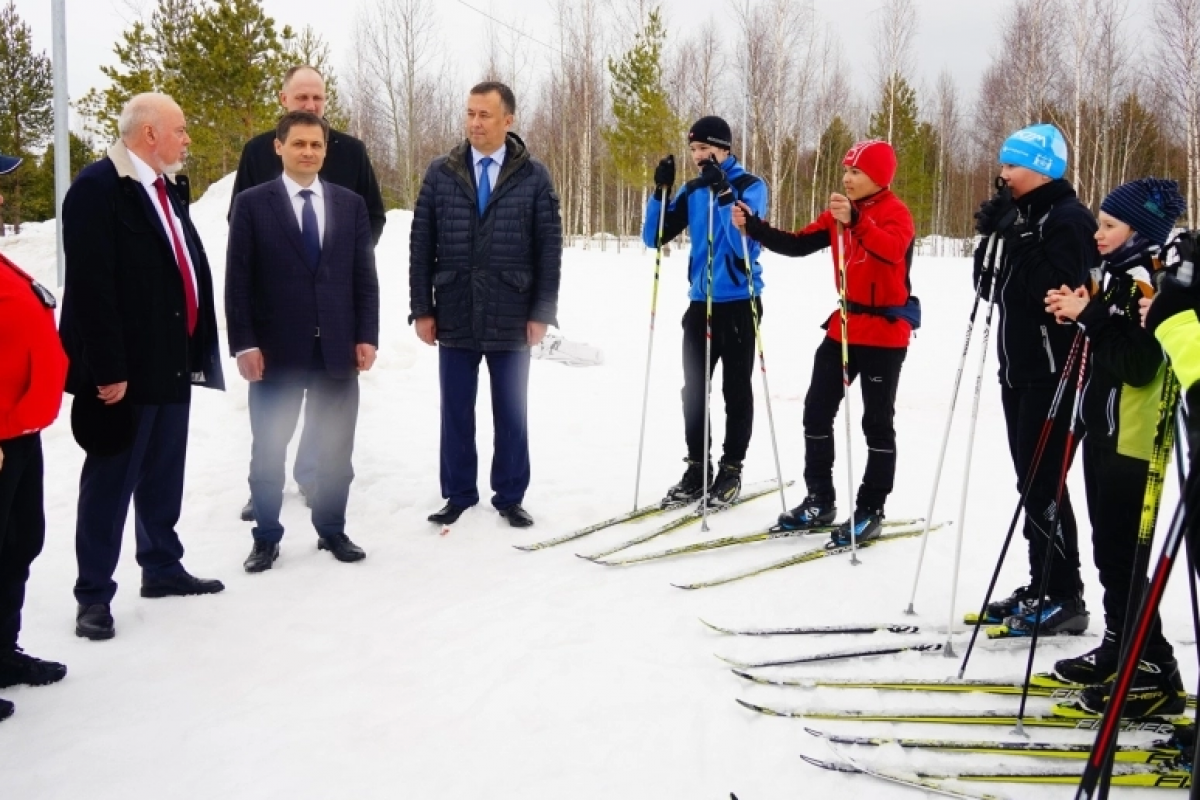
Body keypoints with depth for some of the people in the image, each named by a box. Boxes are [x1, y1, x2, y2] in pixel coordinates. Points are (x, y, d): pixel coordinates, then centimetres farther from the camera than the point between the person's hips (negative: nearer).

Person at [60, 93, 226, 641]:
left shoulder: (170, 187, 14)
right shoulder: (98, 187, -13)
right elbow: (91, 286, -19)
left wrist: (198, 347, 13)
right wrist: (107, 368, -22)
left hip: (173, 361, 8)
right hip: (124, 367, -8)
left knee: (163, 476, 17)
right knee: (112, 481, 1)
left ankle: (162, 567, 31)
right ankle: (94, 595, 11)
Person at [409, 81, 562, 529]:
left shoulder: (534, 177, 0)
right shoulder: (441, 173, 4)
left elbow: (550, 249, 0)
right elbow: (421, 245, 4)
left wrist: (542, 312, -5)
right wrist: (421, 308, 0)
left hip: (512, 320, -1)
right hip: (454, 318, 1)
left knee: (511, 413, 8)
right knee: (456, 412, 8)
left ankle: (509, 497, 20)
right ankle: (459, 495, 22)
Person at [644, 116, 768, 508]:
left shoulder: (750, 185, -6)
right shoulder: (692, 190, 8)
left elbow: (744, 241, -21)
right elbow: (653, 238, 4)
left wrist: (723, 191, -26)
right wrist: (661, 190, -8)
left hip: (739, 302, -5)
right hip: (701, 302, 5)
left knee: (736, 389, 3)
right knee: (693, 388, 5)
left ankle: (731, 469, 13)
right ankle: (697, 468, 15)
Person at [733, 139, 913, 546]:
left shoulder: (895, 212, -13)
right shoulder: (838, 213, 8)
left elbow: (891, 248, -34)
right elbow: (799, 244, 5)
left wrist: (855, 220, -50)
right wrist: (753, 227, -6)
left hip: (885, 332, -7)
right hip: (844, 326, 8)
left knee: (877, 422, 1)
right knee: (817, 411, 9)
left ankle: (871, 511, 10)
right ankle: (820, 501, 19)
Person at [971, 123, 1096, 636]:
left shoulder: (1069, 219, -12)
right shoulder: (1022, 215, 15)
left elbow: (1053, 287, -25)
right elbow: (991, 286, 14)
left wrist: (1014, 235, -22)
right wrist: (991, 235, 0)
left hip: (1054, 375, -9)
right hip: (1019, 369, 9)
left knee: (1043, 484, -7)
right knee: (1030, 480, 11)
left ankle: (1064, 598, 3)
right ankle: (1041, 587, 20)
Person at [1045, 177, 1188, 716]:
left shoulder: (1149, 283, -15)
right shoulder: (1118, 274, 12)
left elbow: (1139, 365, -23)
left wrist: (1089, 316, -23)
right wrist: (1078, 314, 3)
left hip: (1131, 439, -10)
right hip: (1103, 429, 10)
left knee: (1119, 553, -6)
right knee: (1108, 547, 16)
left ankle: (1155, 672, 3)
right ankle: (1118, 648, 28)